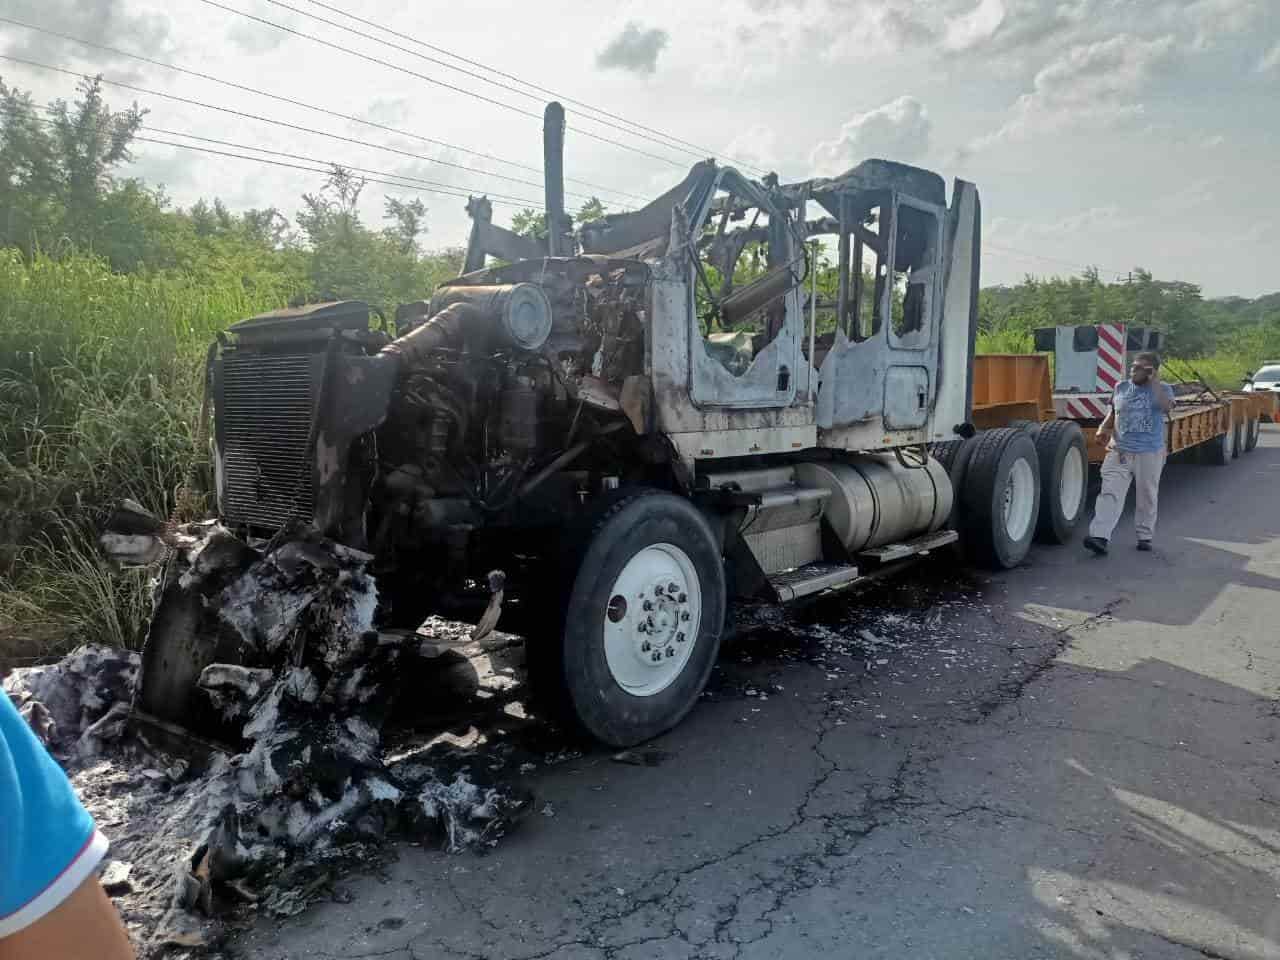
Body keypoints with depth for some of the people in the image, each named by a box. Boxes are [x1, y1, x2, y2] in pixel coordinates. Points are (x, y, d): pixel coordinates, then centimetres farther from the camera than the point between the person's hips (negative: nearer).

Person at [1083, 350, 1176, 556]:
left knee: (1147, 497, 10)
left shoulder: (1162, 389, 0)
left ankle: (1145, 536, 25)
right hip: (1119, 451, 2)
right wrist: (1104, 428, 2)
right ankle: (1100, 536, -18)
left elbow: (1166, 407, -22)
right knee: (1110, 493, -10)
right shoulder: (1121, 388, 10)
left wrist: (1154, 381, -17)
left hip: (1149, 454, -2)